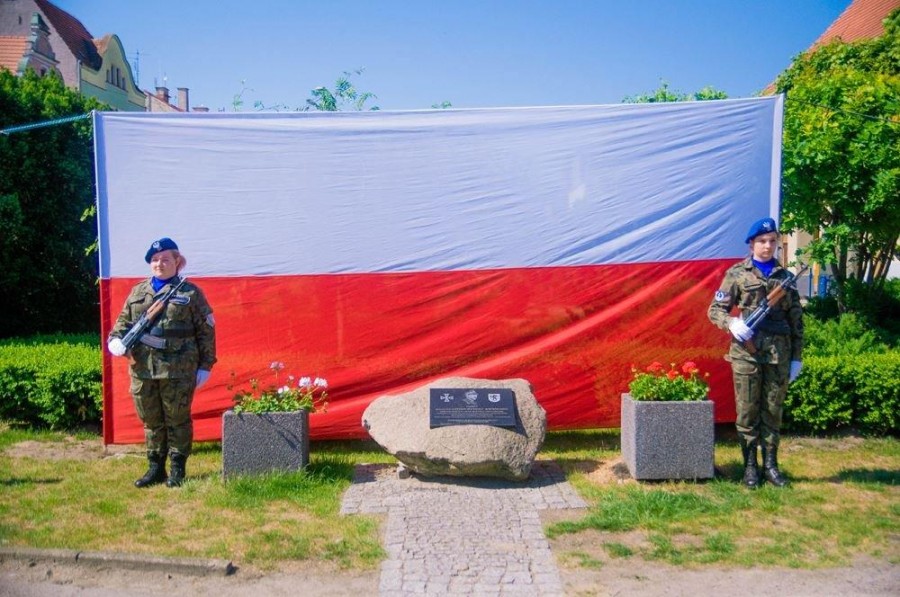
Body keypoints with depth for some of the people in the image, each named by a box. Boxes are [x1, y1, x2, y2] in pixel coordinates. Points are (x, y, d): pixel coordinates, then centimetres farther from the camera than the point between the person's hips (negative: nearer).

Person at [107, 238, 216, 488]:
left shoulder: (190, 293, 1)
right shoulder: (138, 292, 14)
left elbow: (206, 331, 1)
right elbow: (124, 320, 19)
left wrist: (205, 366, -2)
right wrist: (115, 339, -4)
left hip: (178, 370, -4)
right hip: (143, 369, 4)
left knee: (177, 420, 5)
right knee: (151, 421, 13)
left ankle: (178, 470, 17)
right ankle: (156, 468, 25)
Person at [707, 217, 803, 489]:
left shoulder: (785, 276, 12)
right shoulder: (737, 274, 3)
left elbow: (796, 320, 13)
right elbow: (715, 310, 2)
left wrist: (797, 356, 9)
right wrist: (732, 323, -18)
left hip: (779, 353, 3)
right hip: (746, 352, -2)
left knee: (773, 410, 9)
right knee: (747, 411, 3)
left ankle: (770, 464, 20)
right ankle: (750, 466, 13)